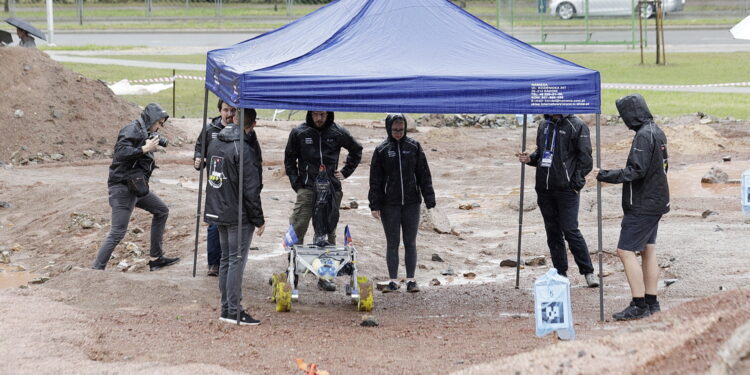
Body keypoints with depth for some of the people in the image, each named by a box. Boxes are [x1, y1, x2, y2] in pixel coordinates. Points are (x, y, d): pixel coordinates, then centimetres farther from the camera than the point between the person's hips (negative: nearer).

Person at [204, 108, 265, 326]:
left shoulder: (215, 145, 8)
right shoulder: (244, 150, -18)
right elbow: (251, 190, -18)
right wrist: (259, 220, -10)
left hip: (217, 211, 8)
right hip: (239, 216, -8)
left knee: (226, 259, 14)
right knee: (237, 261, -4)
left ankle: (227, 308, 18)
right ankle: (234, 311, -3)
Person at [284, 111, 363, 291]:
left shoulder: (338, 133, 3)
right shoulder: (299, 133, 2)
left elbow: (356, 150, 20)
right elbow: (289, 158, 13)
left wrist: (346, 171, 12)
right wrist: (295, 181, 4)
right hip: (306, 188, -1)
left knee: (329, 233, 4)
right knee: (297, 229, -12)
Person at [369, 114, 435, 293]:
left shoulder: (414, 147, 3)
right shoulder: (381, 150, 1)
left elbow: (424, 174, 5)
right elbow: (375, 180, 2)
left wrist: (429, 199, 0)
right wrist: (375, 205, -4)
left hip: (411, 203, 1)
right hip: (389, 204, 0)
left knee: (410, 243, 4)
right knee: (392, 243, 4)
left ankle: (411, 280, 9)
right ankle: (393, 281, 9)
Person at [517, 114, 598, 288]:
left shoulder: (577, 126, -6)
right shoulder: (544, 126, 14)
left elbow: (585, 158, -7)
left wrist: (576, 182, -12)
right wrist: (530, 158, 4)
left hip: (566, 189, -6)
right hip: (544, 189, 6)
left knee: (570, 231, -9)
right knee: (553, 233, 8)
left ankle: (588, 272, 1)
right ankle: (560, 273, 16)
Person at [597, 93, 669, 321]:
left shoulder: (644, 136, -19)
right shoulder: (657, 132, 12)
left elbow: (636, 171, -25)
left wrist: (610, 176, -20)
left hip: (642, 206, -10)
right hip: (655, 202, 10)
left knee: (625, 251, -8)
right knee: (648, 251, 13)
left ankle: (639, 305, -10)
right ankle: (651, 302, 17)